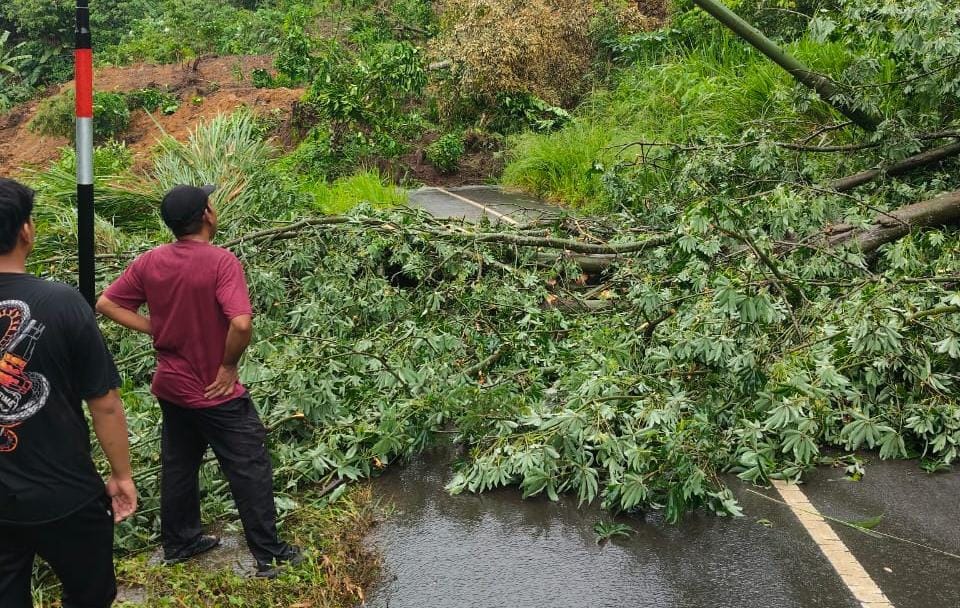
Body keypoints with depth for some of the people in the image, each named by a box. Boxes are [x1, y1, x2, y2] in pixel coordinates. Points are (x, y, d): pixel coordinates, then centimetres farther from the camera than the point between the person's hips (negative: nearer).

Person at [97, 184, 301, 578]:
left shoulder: (149, 262, -3)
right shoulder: (221, 262, -22)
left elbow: (105, 304, 4)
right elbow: (241, 324, -33)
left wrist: (153, 327, 1)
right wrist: (229, 367, -17)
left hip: (171, 386, 7)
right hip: (215, 391, -6)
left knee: (178, 466, 21)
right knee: (250, 471, 5)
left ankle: (178, 543, 36)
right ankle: (269, 555, 13)